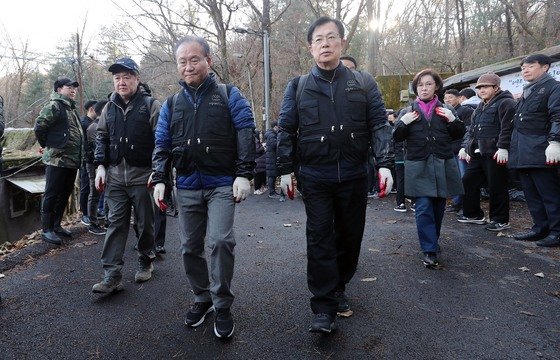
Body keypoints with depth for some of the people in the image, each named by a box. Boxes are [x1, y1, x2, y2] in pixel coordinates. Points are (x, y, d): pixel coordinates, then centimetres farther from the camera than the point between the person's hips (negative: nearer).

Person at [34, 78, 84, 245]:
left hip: (72, 161, 9)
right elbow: (39, 127, -16)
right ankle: (47, 230, 7)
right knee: (52, 195, -1)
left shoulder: (71, 108, 19)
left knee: (65, 194, 15)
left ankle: (56, 225, 27)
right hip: (57, 160, -9)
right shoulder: (54, 106, -10)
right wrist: (48, 146, -4)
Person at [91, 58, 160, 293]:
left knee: (145, 223, 9)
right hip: (115, 175, 4)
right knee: (116, 223, 2)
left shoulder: (150, 105, -3)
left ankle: (146, 261, 29)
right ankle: (112, 275, 4)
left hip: (142, 175, -4)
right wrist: (101, 166, 6)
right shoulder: (110, 107, 12)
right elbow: (101, 137, 18)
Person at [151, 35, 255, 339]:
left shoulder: (229, 95, 2)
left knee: (220, 240, -16)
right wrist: (159, 179, -1)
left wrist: (243, 174, -13)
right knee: (190, 247, 9)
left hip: (221, 184, -4)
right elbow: (162, 145, 12)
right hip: (186, 186, 4)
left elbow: (245, 135, -5)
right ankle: (202, 298, 28)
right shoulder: (171, 104, 13)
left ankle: (222, 306, 2)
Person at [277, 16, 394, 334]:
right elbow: (286, 130, 5)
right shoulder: (298, 86, 5)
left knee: (350, 235, 11)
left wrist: (385, 164, -11)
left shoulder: (364, 83, 5)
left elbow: (379, 125, 1)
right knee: (320, 239, -2)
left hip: (354, 176, 2)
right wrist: (286, 170, 0)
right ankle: (324, 308, 4)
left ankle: (339, 288, 33)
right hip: (315, 177, -1)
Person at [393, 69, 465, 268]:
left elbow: (459, 134, 6)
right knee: (424, 209, -9)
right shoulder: (408, 111, 7)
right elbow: (396, 137, 3)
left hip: (442, 166, 2)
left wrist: (453, 120, -11)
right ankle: (430, 251, -5)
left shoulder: (446, 110, 10)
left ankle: (432, 241, 31)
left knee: (438, 207, 11)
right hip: (419, 168, -2)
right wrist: (403, 123, -15)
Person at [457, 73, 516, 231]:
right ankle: (473, 214, 23)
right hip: (478, 153, 9)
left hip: (495, 154, -9)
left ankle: (501, 220, 9)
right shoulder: (480, 107, 23)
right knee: (468, 181, 11)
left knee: (496, 187, -3)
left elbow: (507, 127, -17)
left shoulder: (505, 103, -5)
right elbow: (471, 129, 26)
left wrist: (503, 147, -24)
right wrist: (466, 147, 18)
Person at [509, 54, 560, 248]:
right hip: (523, 152, 9)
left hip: (540, 151, -8)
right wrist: (509, 147, 23)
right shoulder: (526, 92, 22)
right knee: (531, 193, 12)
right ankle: (540, 228, 20)